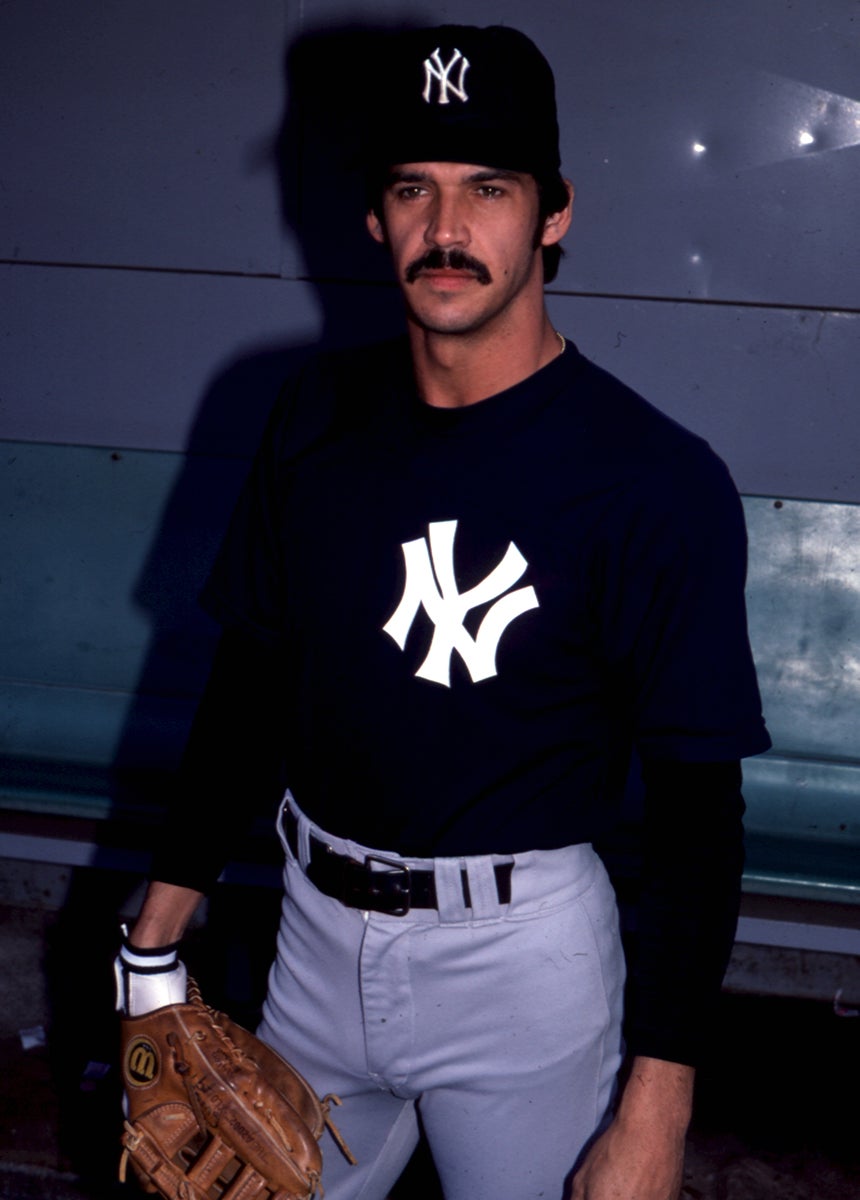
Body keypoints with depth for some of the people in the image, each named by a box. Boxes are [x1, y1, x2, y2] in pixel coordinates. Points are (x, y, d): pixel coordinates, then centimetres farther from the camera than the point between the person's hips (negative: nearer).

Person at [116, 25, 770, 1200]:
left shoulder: (658, 483, -17)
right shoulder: (319, 415, -1)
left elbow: (695, 808, -15)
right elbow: (253, 671, 7)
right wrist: (157, 938, 8)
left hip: (523, 957, -4)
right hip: (318, 929, 5)